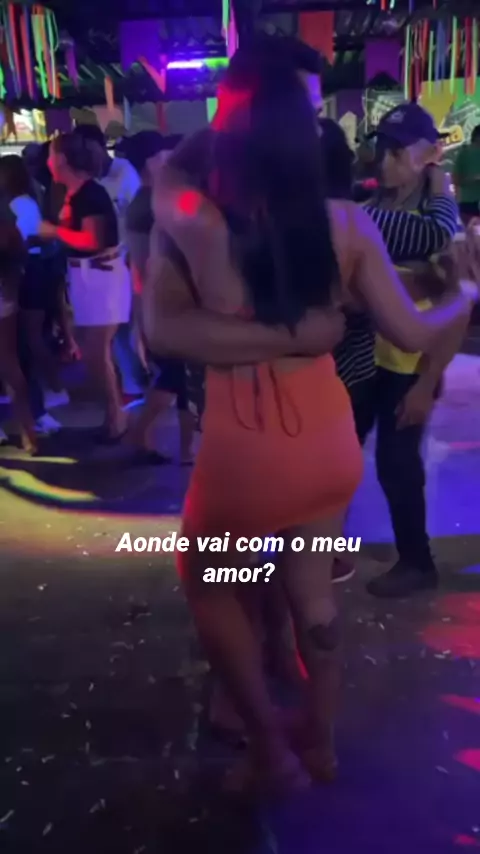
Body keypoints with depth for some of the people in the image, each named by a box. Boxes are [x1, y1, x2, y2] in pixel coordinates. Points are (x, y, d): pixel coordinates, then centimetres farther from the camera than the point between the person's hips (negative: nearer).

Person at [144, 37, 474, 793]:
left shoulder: (190, 221, -15)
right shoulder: (349, 224, -7)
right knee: (313, 589, 24)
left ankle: (270, 739, 29)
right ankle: (322, 743, 43)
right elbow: (412, 333, -1)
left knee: (206, 582, 24)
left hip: (243, 447, -3)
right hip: (328, 436, 4)